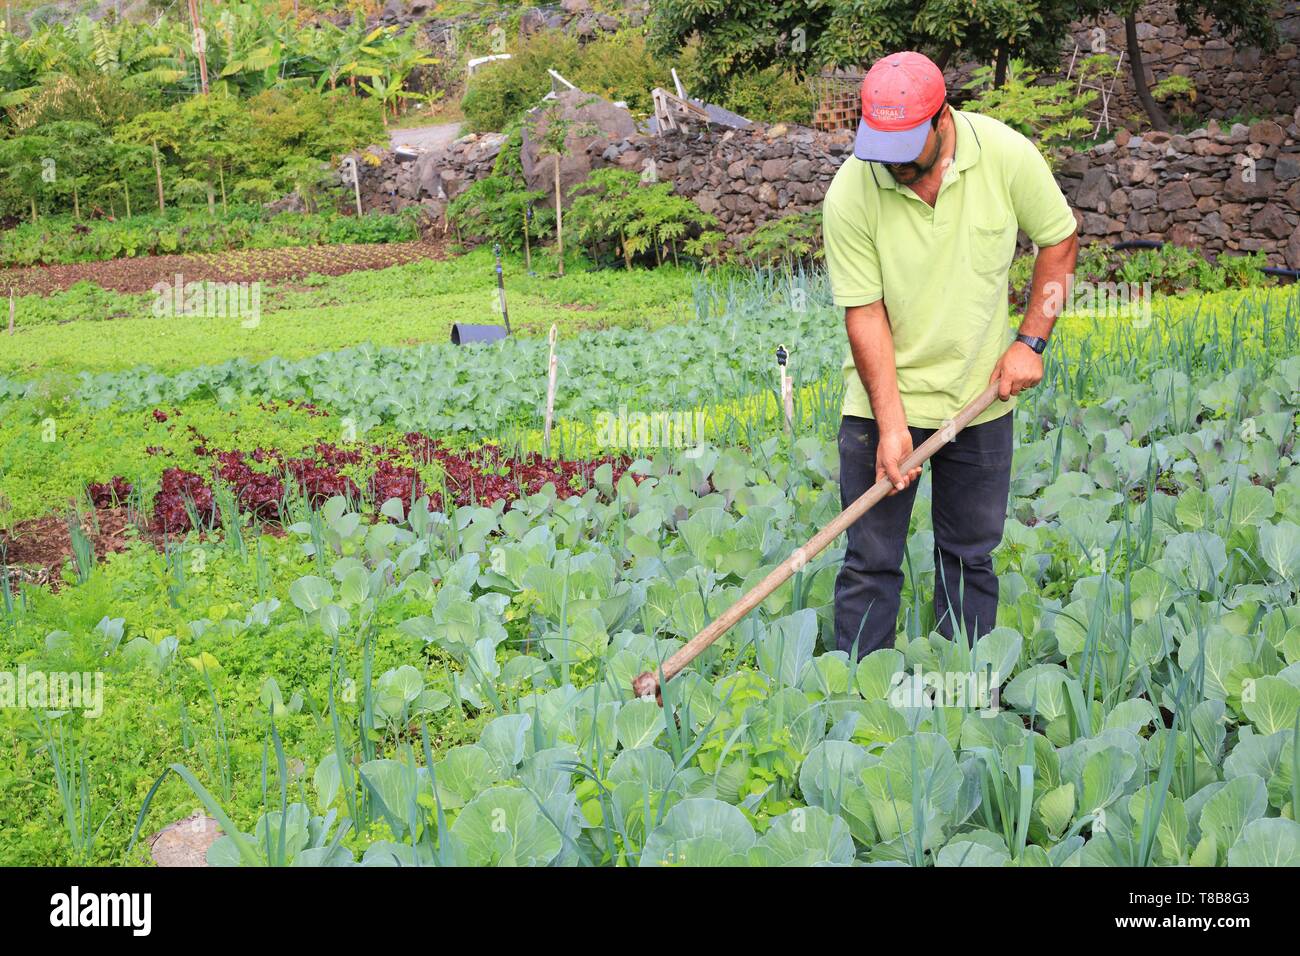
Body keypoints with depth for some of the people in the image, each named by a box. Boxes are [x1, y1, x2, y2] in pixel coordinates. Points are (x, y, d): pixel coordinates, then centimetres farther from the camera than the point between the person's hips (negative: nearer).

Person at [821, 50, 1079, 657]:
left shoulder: (1008, 156, -12)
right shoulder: (850, 195, -16)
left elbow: (1059, 239, 4)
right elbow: (864, 311, -13)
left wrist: (1032, 340, -3)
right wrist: (890, 424, -17)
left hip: (981, 397, 2)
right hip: (884, 401, -1)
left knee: (970, 555, 9)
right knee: (871, 560, 1)